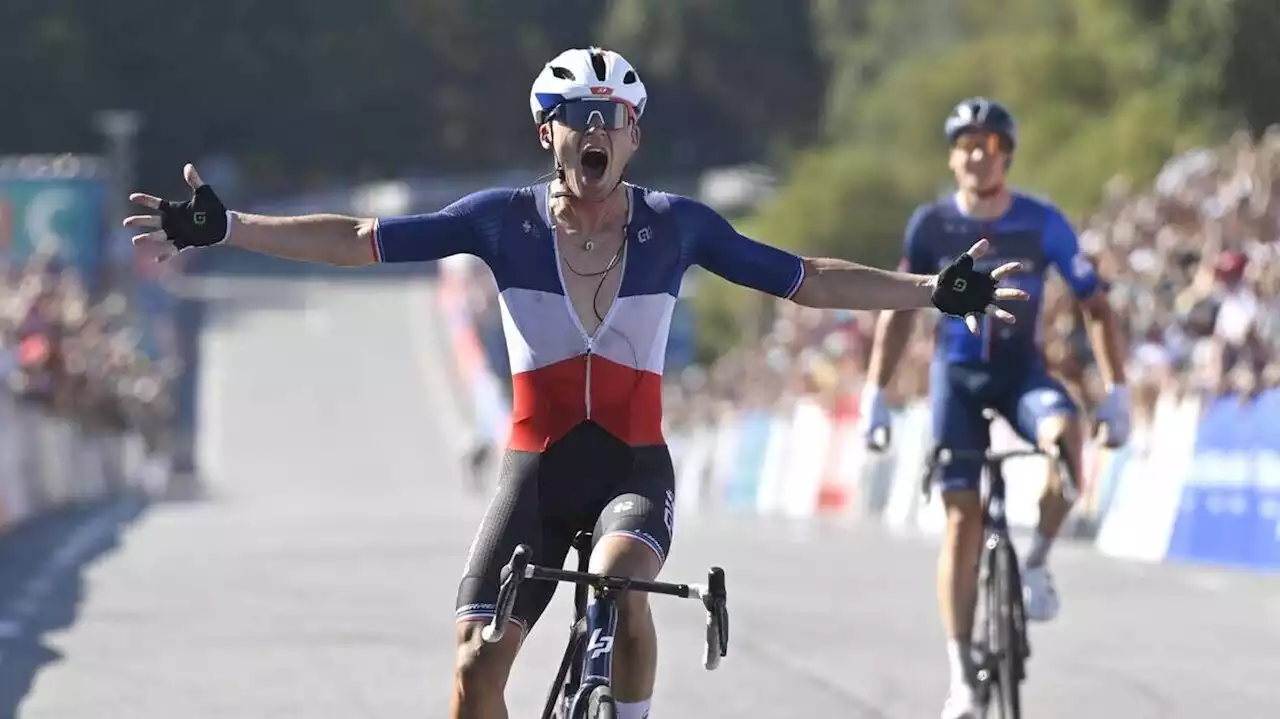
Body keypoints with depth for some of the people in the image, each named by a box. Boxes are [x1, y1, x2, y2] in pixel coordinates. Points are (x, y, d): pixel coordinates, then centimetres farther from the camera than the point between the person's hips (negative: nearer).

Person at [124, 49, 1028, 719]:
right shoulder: (504, 219, -3)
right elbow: (359, 241, -5)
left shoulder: (676, 225, -2)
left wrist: (936, 291, -3)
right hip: (537, 466, 1)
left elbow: (808, 279, 3)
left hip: (635, 466, -1)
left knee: (617, 578, -35)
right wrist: (223, 229, -13)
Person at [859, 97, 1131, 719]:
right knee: (963, 516, -8)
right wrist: (875, 393, -4)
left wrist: (1115, 393, -14)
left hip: (1021, 370, -1)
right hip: (958, 375, 1)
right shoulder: (931, 224, -8)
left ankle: (1037, 562, -10)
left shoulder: (1041, 223, -11)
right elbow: (899, 311, 2)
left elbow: (1094, 306, -6)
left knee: (1065, 436, -35)